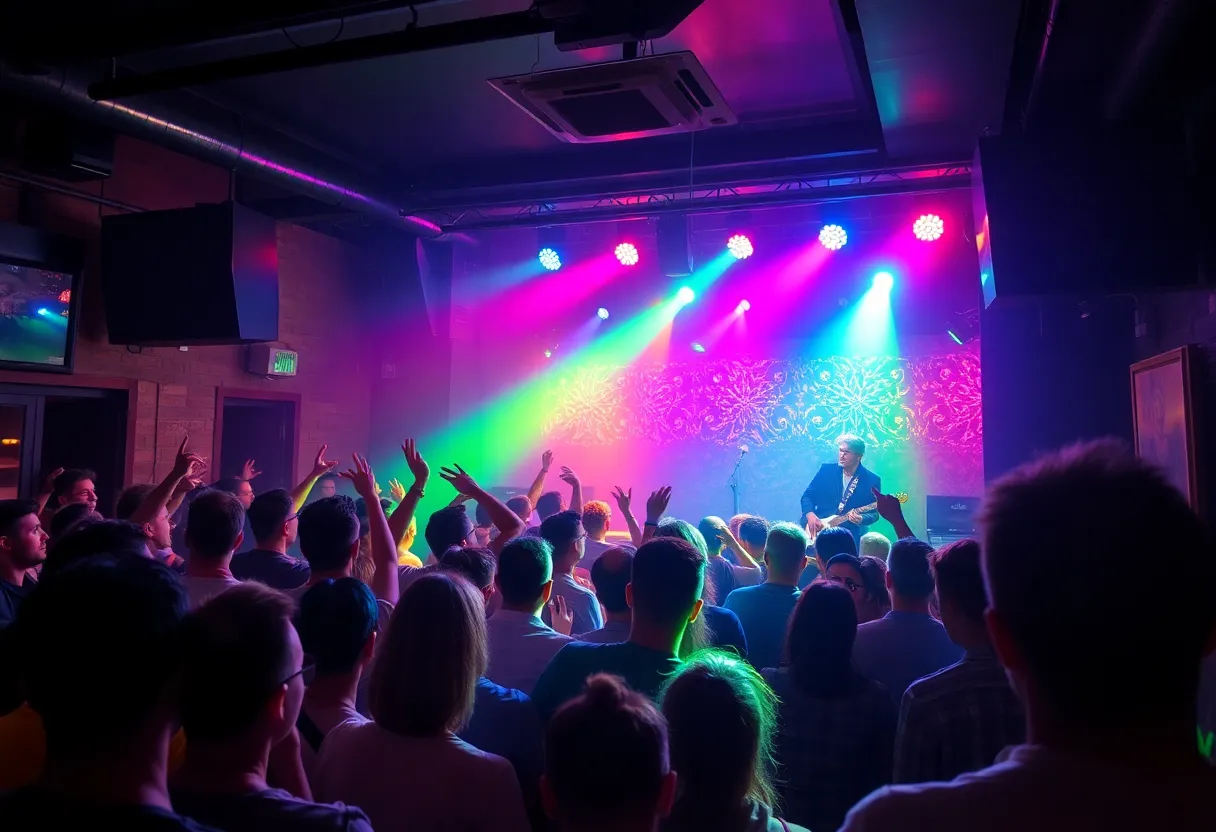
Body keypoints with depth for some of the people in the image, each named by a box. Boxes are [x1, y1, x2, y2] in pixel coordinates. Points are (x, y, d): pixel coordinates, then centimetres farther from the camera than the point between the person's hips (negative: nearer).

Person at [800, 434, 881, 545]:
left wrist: (861, 519, -19)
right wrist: (810, 515, -12)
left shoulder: (872, 480, -1)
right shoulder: (827, 469, 3)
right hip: (818, 529, 1)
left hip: (848, 535, -1)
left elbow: (874, 513, 2)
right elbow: (807, 495, 6)